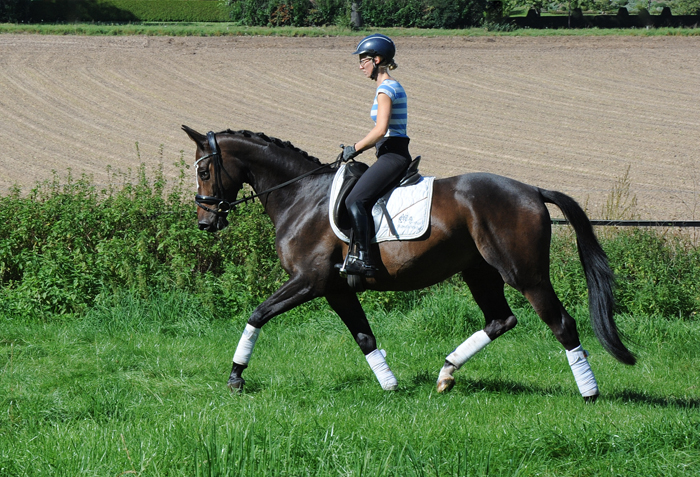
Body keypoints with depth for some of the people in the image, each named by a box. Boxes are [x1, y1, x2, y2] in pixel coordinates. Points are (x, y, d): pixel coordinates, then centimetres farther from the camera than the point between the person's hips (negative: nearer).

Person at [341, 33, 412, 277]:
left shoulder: (385, 88, -12)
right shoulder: (393, 87, 18)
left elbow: (380, 130, -22)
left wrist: (355, 148, -10)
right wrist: (359, 147, 15)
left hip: (392, 157, -11)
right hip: (396, 154, 11)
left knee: (355, 201, -18)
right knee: (357, 200, 14)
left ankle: (363, 258, -24)